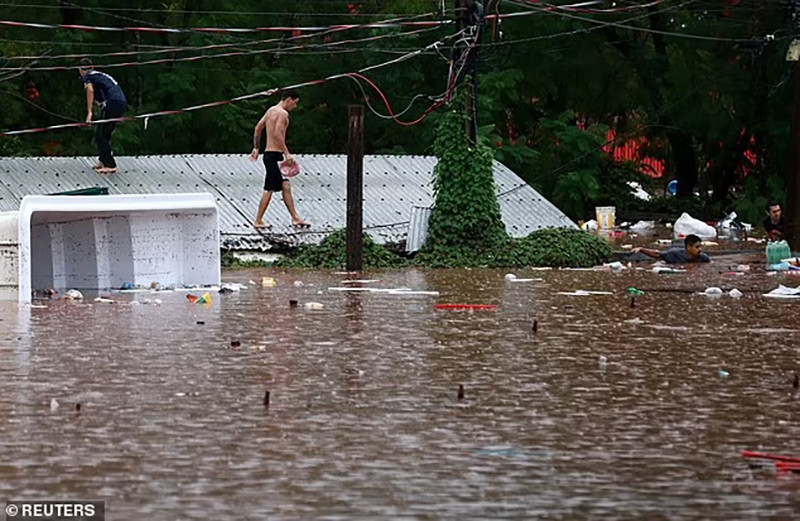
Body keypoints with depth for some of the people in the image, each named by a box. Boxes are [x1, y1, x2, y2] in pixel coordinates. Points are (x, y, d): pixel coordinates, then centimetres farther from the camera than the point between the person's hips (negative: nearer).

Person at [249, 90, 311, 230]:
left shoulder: (271, 110, 15)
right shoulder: (283, 113, -14)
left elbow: (257, 128, 20)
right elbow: (277, 134, -24)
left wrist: (256, 148, 27)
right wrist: (287, 153, -23)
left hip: (269, 154, 10)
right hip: (274, 155, -10)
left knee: (286, 186, 11)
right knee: (269, 189, -4)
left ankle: (296, 218, 13)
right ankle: (258, 221, 1)